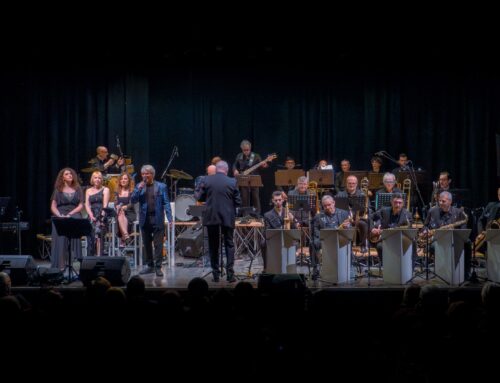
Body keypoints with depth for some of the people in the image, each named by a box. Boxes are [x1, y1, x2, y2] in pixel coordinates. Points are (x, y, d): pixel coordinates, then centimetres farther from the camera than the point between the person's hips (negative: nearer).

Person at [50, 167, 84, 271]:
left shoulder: (77, 189, 14)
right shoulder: (58, 190, 12)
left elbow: (80, 205, 6)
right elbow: (53, 207, 5)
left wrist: (70, 214, -11)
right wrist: (60, 216, -15)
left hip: (74, 213, 0)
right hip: (60, 214, 0)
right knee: (60, 237, -29)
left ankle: (74, 257, -35)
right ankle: (60, 264, -31)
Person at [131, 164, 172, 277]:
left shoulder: (161, 186, 2)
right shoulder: (139, 186, 9)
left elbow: (166, 203, -2)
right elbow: (133, 200, 1)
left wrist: (170, 218, -11)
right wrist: (139, 189, -12)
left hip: (157, 219, -3)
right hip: (145, 219, 3)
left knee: (158, 244, -4)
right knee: (147, 244, 10)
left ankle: (158, 267, -2)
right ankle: (149, 266, 19)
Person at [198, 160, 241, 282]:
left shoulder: (207, 180, -3)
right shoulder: (232, 182, -4)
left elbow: (201, 198, 4)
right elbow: (238, 202, -2)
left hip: (211, 217, 1)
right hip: (227, 217, -1)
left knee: (213, 246, 9)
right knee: (229, 245, 8)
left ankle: (216, 274, 9)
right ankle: (230, 273, 0)